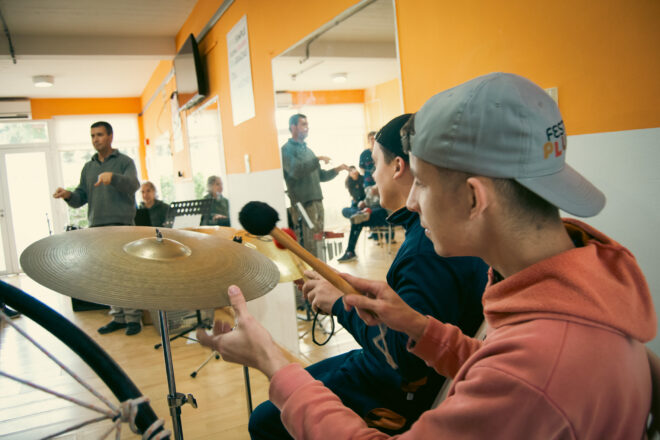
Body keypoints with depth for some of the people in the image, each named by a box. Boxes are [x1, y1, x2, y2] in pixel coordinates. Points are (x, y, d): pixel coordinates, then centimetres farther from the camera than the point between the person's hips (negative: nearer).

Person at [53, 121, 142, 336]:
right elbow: (81, 197, 15)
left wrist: (113, 177, -32)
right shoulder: (88, 167, 19)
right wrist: (68, 195, -7)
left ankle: (133, 317, 2)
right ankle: (118, 316, 17)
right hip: (97, 227, 6)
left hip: (121, 225, -5)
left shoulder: (124, 161, 4)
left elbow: (133, 185, -13)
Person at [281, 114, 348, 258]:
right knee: (309, 242, -10)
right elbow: (296, 171, -20)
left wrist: (336, 170, 9)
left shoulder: (307, 150, 21)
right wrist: (318, 159, -18)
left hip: (317, 200, 8)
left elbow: (320, 176, 23)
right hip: (302, 203, -8)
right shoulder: (287, 149, -3)